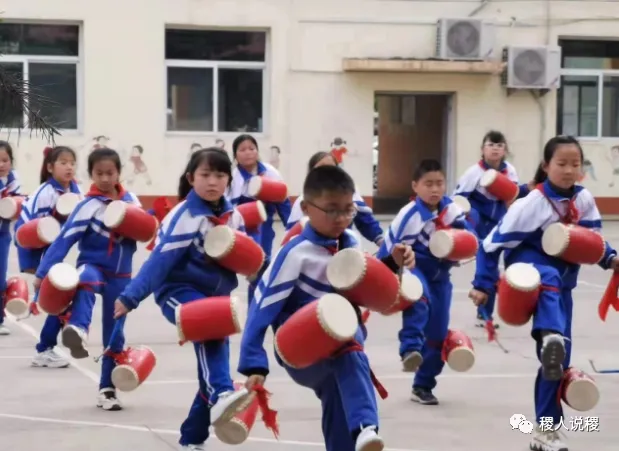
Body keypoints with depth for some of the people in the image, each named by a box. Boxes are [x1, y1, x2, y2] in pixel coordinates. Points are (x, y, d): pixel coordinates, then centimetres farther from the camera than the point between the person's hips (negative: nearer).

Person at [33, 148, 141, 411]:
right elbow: (65, 239, -17)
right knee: (86, 280, -42)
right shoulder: (89, 206, -14)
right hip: (93, 266, -4)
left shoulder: (130, 200, 0)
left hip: (120, 276, 4)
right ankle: (78, 330, -63)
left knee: (114, 333, 7)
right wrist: (43, 273, -22)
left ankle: (107, 390, 19)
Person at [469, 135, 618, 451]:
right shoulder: (534, 203, -18)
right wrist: (483, 285, -14)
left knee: (558, 360, 1)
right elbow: (494, 243, -15)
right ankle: (551, 338, -72)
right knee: (550, 280, -43)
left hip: (563, 280, 5)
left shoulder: (584, 199, -2)